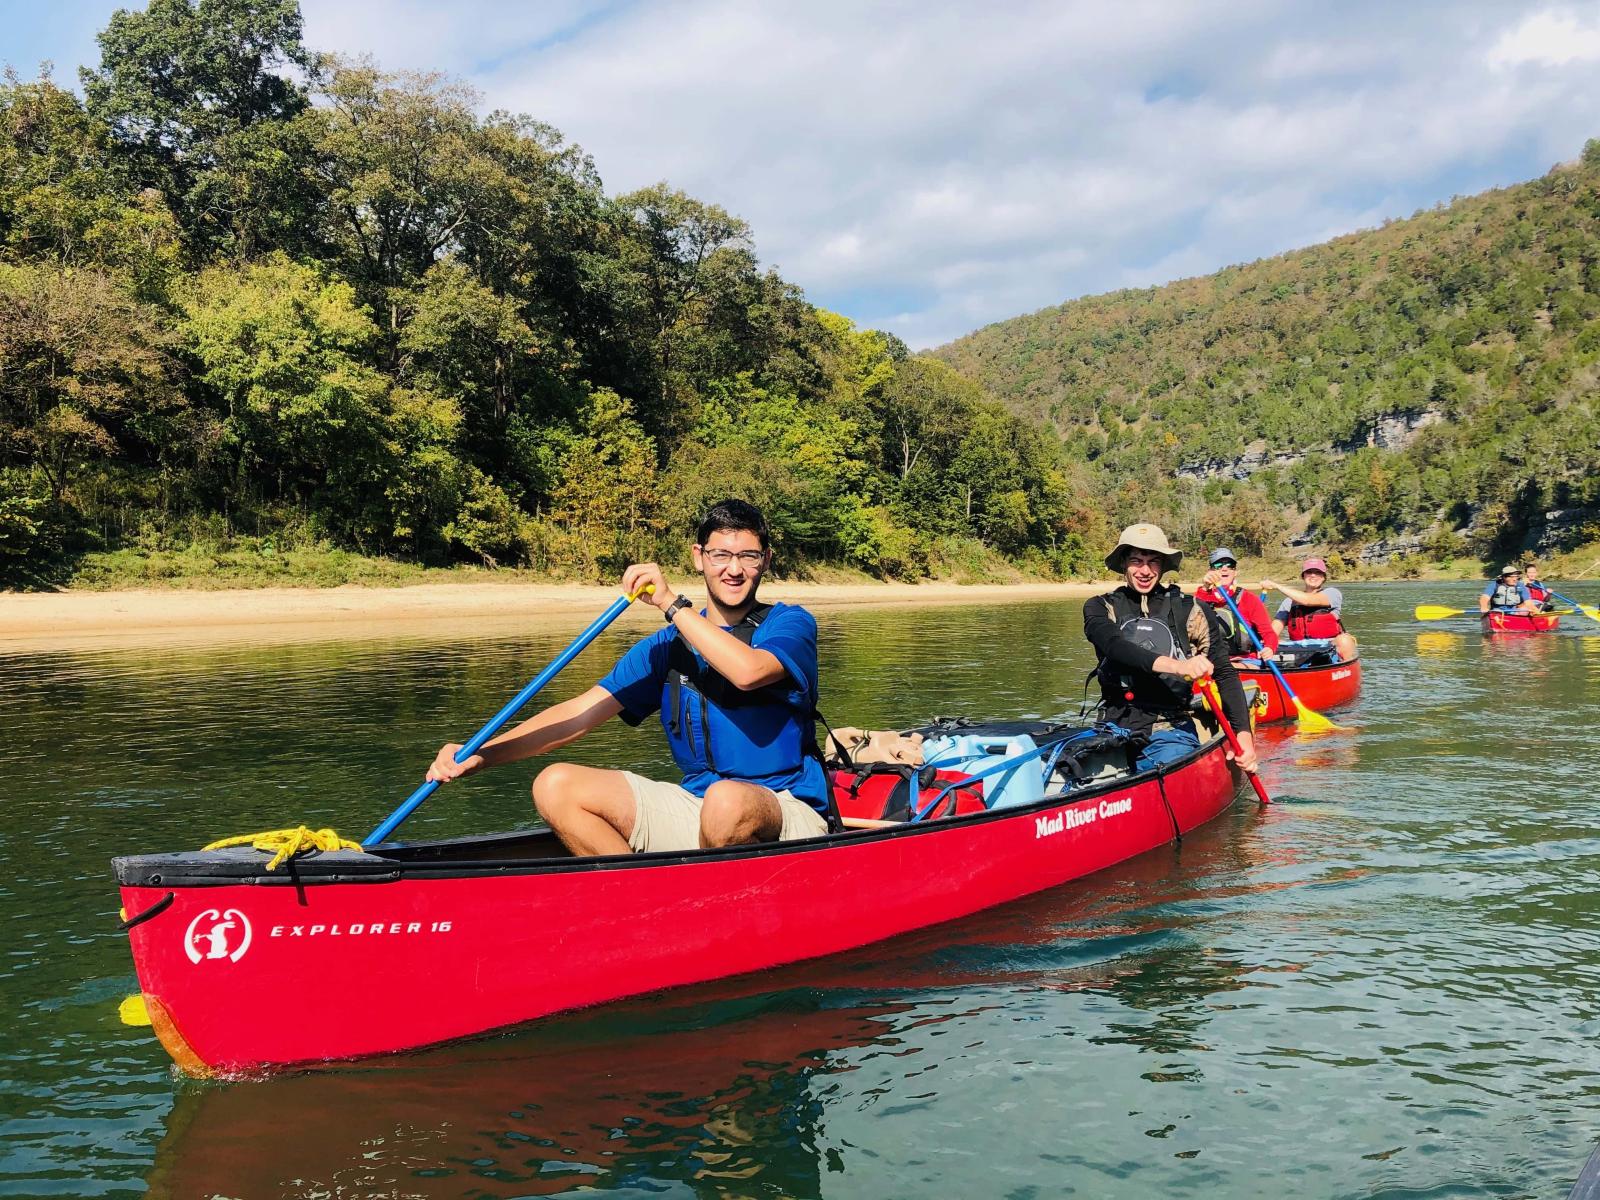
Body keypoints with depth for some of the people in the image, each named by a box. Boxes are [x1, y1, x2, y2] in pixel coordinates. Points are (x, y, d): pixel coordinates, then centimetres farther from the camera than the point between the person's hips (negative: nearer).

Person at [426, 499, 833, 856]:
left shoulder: (790, 624, -4)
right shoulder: (668, 645, 9)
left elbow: (747, 671, -28)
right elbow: (582, 711, 1)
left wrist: (671, 603, -21)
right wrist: (479, 755, -12)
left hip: (789, 815, -4)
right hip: (694, 809, 5)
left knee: (727, 800, -39)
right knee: (556, 785, -9)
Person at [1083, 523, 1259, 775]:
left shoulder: (1189, 610, 6)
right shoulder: (1102, 607, 7)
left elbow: (1225, 672, 4)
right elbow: (1114, 646, -15)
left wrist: (1244, 734, -10)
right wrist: (1176, 666, -30)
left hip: (1172, 732, -1)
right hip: (1116, 729, 1)